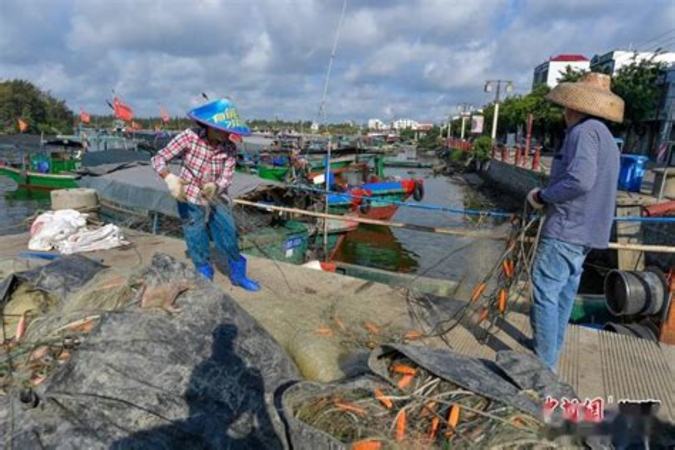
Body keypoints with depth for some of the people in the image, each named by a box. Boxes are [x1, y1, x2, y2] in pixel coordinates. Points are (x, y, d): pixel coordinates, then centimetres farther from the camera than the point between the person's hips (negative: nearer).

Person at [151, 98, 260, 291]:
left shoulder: (230, 148, -14)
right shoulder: (189, 137, -21)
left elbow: (227, 178, -16)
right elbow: (158, 159, -19)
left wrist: (215, 186, -40)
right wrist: (170, 178, -38)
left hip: (217, 201, 2)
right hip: (191, 202, -2)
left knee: (229, 239, 10)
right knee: (198, 247, 9)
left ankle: (238, 275, 36)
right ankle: (205, 280, 35)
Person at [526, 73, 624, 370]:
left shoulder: (584, 131, -13)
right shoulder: (606, 137, 18)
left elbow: (579, 180, -26)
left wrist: (542, 196, -11)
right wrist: (549, 197, 12)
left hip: (566, 229, -10)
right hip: (585, 231, 10)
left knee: (545, 293, -4)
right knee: (563, 293, 18)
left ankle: (544, 363, 3)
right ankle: (550, 350, 30)